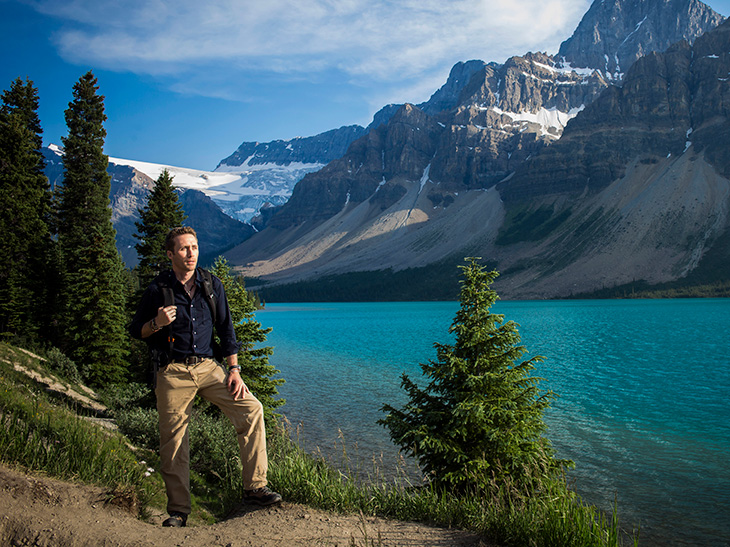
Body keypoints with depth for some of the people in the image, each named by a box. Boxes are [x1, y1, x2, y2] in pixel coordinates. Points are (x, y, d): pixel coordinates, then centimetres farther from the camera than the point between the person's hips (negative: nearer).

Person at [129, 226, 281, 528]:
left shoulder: (212, 285, 7)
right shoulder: (158, 289, -1)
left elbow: (226, 329, 11)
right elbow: (136, 331, 6)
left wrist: (234, 370, 3)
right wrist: (158, 323, -16)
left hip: (208, 367, 3)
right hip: (173, 372, -2)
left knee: (251, 408, -12)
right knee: (173, 443, -1)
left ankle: (254, 486, -4)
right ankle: (178, 510, 15)